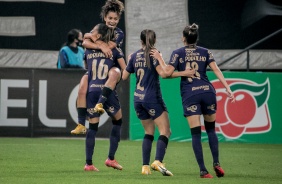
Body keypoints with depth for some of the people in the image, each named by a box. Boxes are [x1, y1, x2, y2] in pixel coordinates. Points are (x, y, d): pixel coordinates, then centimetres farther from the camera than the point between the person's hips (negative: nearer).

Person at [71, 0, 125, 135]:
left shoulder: (119, 34, 2)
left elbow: (109, 46, -18)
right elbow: (85, 43, -11)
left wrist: (93, 37, -10)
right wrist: (101, 46, -25)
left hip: (111, 67, -2)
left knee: (115, 73, -41)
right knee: (82, 89, -25)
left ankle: (100, 104, -46)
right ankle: (81, 125, -22)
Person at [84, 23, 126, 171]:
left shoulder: (88, 51, 11)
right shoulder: (115, 51, 5)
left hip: (91, 92, 2)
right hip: (108, 92, -2)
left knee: (92, 127, 7)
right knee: (117, 122, 17)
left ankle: (89, 163, 2)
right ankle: (111, 158, 9)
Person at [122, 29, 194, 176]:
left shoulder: (134, 56, 8)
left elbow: (124, 76, 15)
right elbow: (163, 73, -21)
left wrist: (128, 61, 31)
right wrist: (183, 73, -17)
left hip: (138, 99, 6)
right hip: (152, 98, -6)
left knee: (149, 132, 16)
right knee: (165, 131, -6)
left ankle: (145, 166, 6)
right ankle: (158, 161, -26)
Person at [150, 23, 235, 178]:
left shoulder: (177, 53, 5)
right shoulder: (205, 52, 10)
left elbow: (167, 72, -5)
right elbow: (216, 69, 0)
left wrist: (159, 58, 10)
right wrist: (227, 88, -2)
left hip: (189, 95, -2)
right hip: (207, 92, 2)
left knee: (196, 133, -2)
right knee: (211, 129, 18)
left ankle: (203, 170, -7)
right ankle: (216, 163, 6)